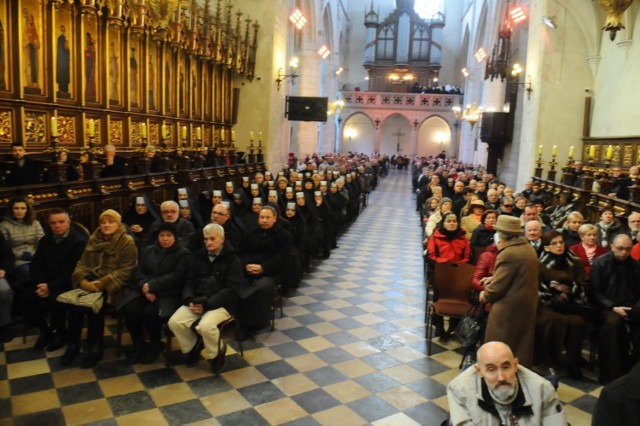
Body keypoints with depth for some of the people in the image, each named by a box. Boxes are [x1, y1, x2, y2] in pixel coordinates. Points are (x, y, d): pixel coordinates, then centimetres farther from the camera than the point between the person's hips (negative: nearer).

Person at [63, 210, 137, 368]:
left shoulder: (127, 242, -6)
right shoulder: (93, 239, 13)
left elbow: (125, 271, -13)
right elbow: (83, 263, 8)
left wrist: (103, 283, -23)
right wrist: (83, 280, -13)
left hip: (112, 285, -5)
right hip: (91, 280, 5)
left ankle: (94, 349, -13)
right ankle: (73, 346, -7)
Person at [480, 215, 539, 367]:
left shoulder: (507, 254, -23)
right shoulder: (529, 248, 7)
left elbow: (497, 288, -21)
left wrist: (485, 295, -2)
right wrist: (493, 279, 12)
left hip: (509, 307, -9)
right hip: (527, 303, 9)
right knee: (521, 344, 20)